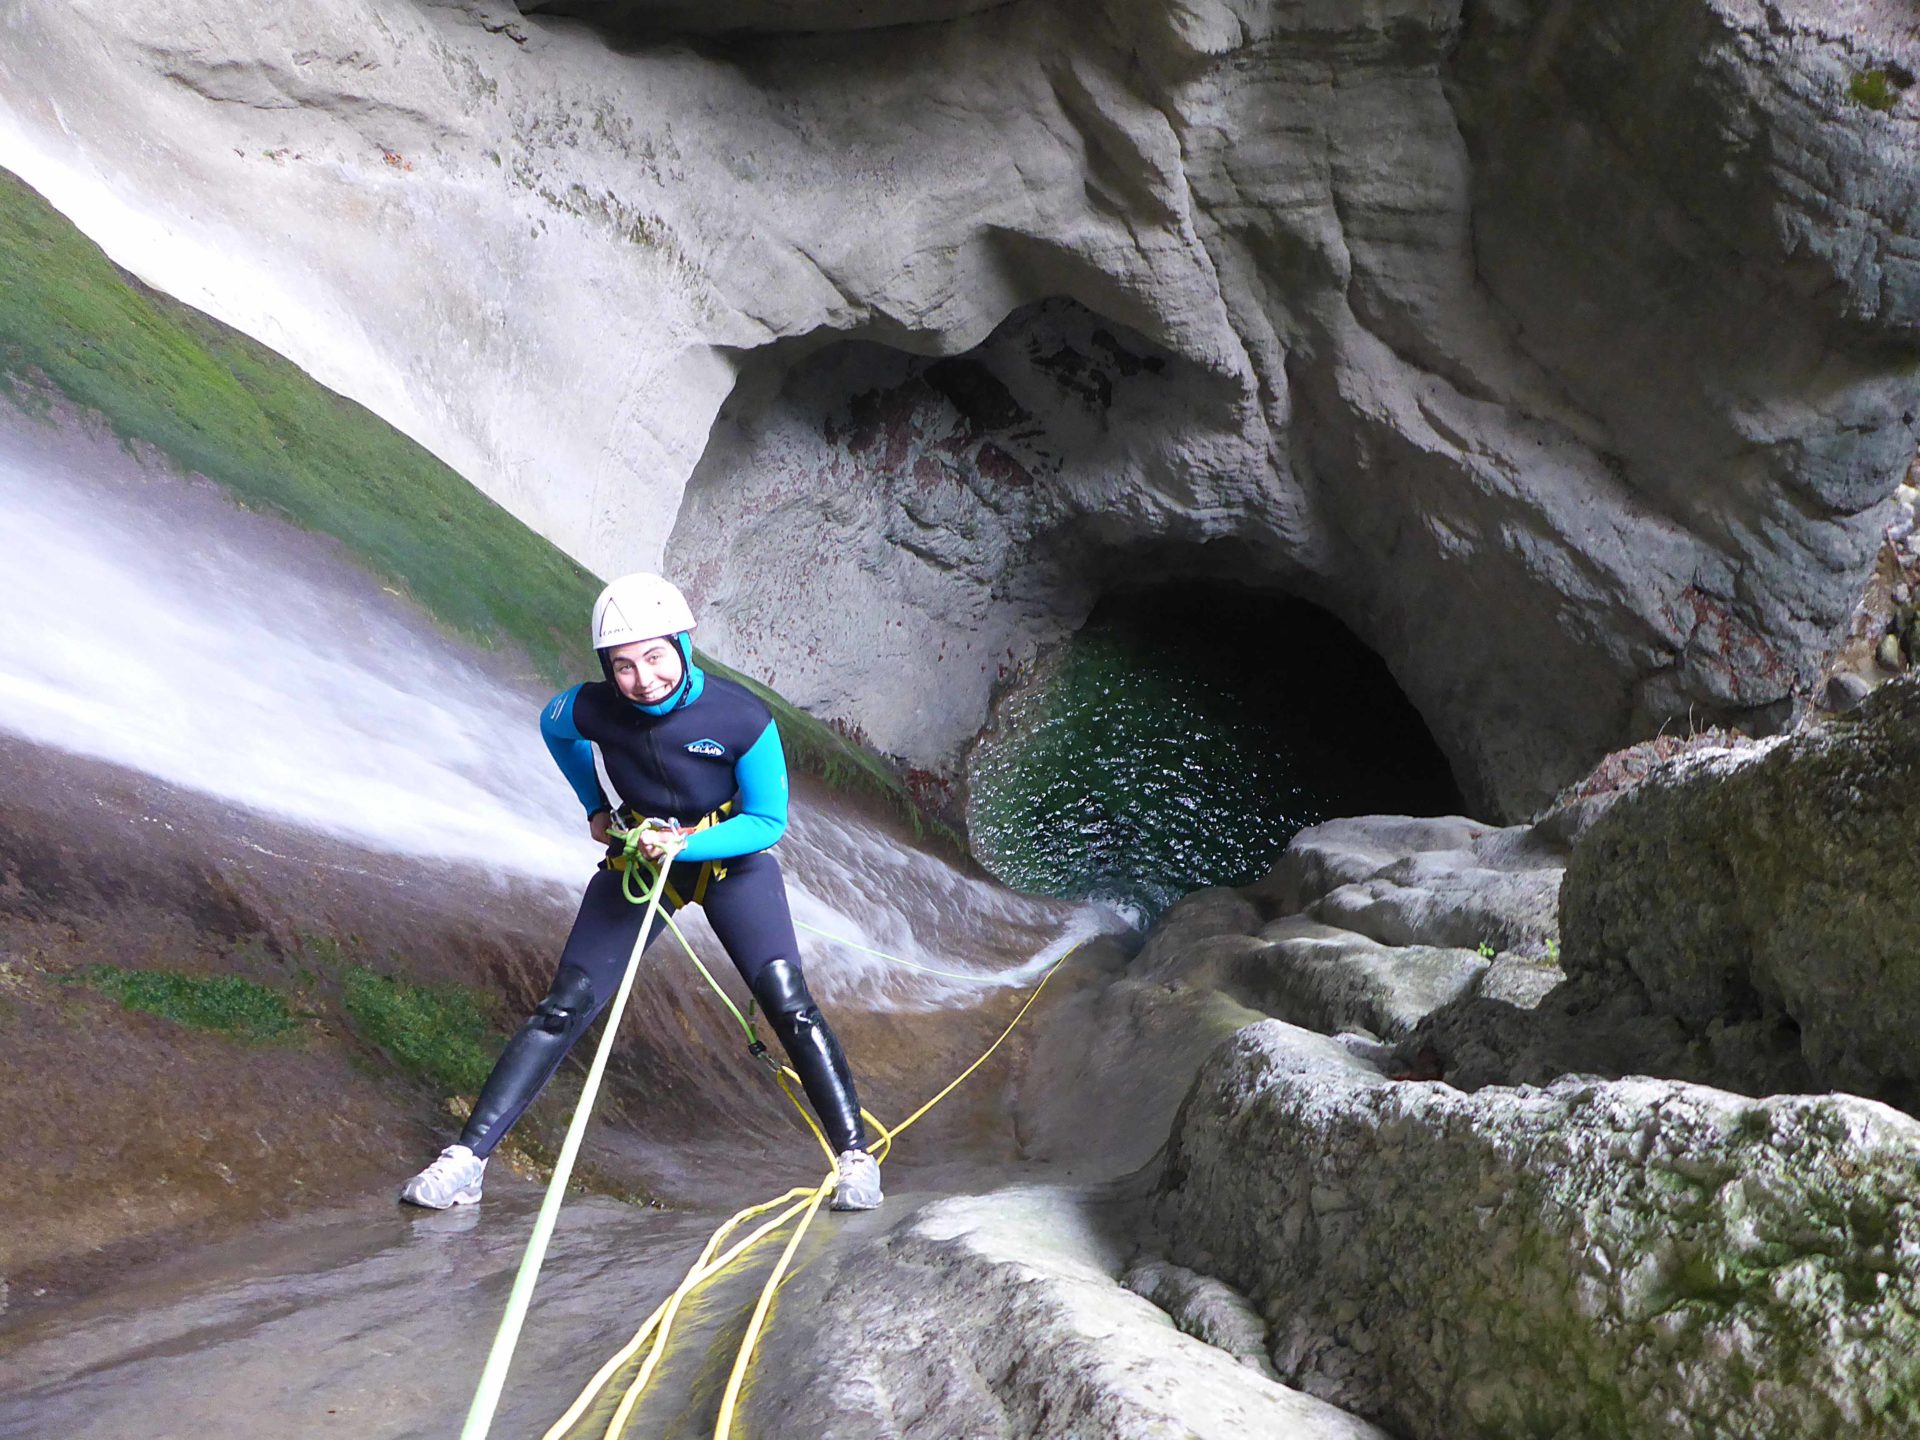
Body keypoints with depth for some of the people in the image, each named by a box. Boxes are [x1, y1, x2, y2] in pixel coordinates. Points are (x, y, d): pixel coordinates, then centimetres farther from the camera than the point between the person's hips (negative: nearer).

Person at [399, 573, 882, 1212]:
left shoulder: (743, 717, -26)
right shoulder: (592, 710, -19)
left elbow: (768, 821, -17)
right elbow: (552, 726, 8)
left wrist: (684, 845, -31)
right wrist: (596, 806, 6)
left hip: (731, 857, -2)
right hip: (637, 858, 2)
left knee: (787, 1003, -16)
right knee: (563, 1008, -5)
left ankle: (854, 1155, -4)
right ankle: (466, 1158, -1)